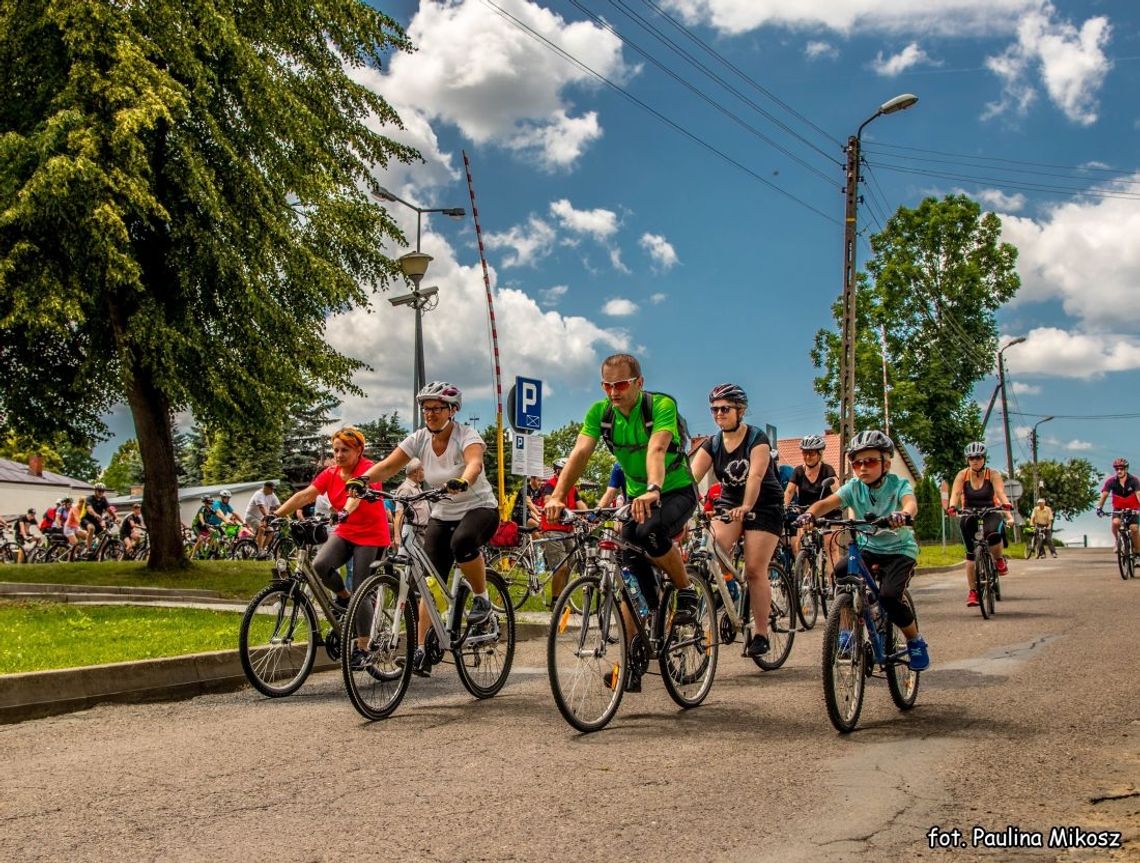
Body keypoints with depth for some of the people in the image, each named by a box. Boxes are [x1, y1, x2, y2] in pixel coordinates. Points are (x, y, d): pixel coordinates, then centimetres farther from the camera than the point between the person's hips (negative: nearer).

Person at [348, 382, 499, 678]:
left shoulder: (466, 436, -17)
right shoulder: (420, 438, -4)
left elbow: (475, 463, -39)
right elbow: (388, 465, -15)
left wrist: (462, 482, -61)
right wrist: (362, 479, -35)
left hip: (479, 508, -5)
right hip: (442, 515, 5)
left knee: (462, 542, -38)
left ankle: (482, 598, -15)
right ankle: (422, 650, 2)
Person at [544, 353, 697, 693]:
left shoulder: (661, 405, -22)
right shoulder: (600, 412, -8)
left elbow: (656, 450, -39)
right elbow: (580, 452, -21)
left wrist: (653, 490, -57)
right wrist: (557, 495, -36)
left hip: (677, 491, -5)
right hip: (637, 497, 5)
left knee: (649, 531, -36)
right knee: (633, 574, -8)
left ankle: (685, 588, -9)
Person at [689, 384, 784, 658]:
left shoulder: (757, 438, -14)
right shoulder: (712, 444, -1)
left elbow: (755, 475, -30)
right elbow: (691, 476, -15)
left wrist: (746, 507, -47)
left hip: (764, 506, -4)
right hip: (729, 503, 4)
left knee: (755, 569, -9)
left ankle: (760, 633, 1)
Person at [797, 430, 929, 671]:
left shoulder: (898, 484, -13)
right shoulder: (854, 487, -6)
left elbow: (911, 503, -35)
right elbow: (828, 502, -21)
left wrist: (903, 514, -59)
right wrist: (810, 514, -43)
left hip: (899, 549, -3)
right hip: (868, 547, 3)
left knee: (889, 596, -24)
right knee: (840, 573, -26)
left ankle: (916, 641, 4)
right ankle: (847, 628, -6)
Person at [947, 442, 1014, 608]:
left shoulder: (993, 474, -10)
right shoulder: (962, 475, -8)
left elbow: (1000, 491, -25)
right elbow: (955, 493, -20)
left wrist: (1006, 504, -47)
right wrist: (952, 507, -41)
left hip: (990, 513, -2)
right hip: (970, 515, 2)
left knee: (993, 535, -35)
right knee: (971, 554, -6)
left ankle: (1000, 560, -4)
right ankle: (972, 591, 4)